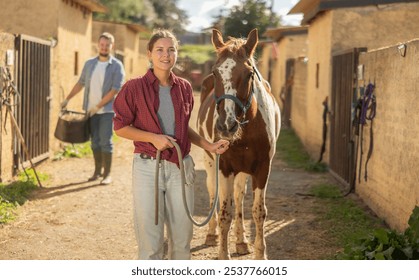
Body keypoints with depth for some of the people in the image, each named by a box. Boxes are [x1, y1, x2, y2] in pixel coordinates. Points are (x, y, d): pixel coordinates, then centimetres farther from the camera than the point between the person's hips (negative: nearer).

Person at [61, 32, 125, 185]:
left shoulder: (117, 66, -6)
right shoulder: (89, 63, 8)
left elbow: (115, 89, -13)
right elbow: (81, 83, 17)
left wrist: (98, 106, -16)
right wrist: (67, 99, 12)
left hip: (107, 110, -4)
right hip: (91, 110, 4)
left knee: (105, 142, -6)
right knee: (95, 142, 9)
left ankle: (107, 174, 0)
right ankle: (97, 171, 18)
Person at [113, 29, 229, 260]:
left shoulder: (184, 88, 5)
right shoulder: (135, 88, -7)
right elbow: (120, 127, -6)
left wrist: (209, 146, 8)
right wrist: (153, 138, -17)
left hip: (180, 167, 4)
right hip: (148, 166, -4)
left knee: (182, 238, 10)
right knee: (150, 240, 2)